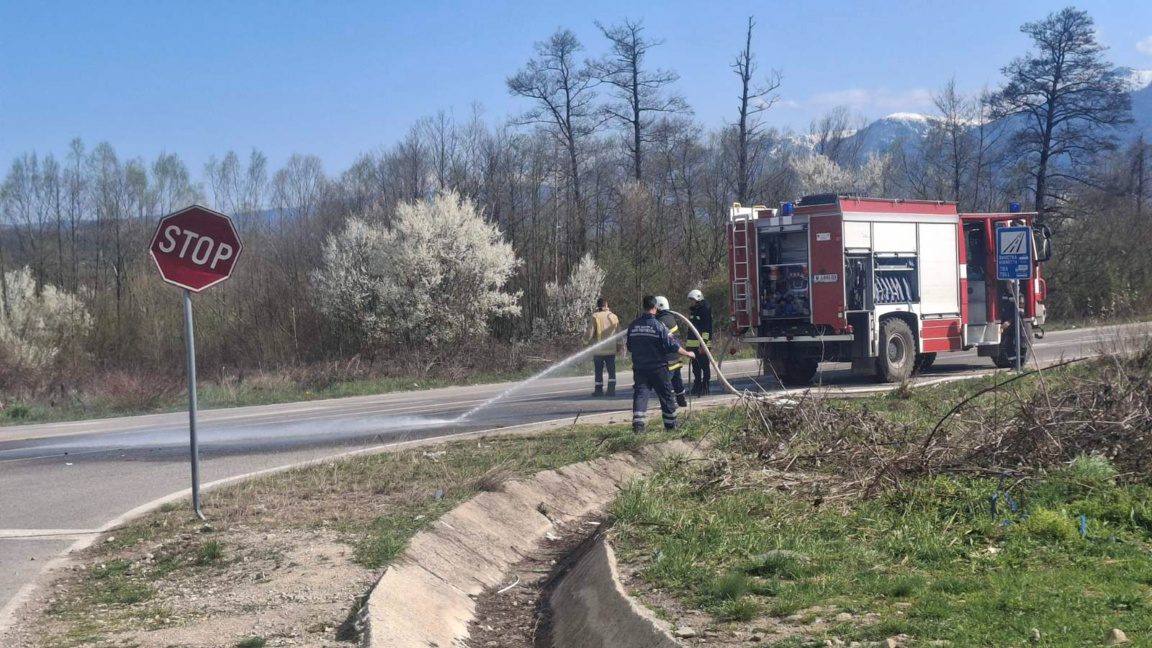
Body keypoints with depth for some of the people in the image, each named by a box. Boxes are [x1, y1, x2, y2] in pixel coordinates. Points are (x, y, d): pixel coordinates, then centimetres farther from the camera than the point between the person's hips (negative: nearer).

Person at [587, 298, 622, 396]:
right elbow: (618, 332, 9)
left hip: (598, 349, -2)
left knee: (599, 370, 7)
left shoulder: (595, 316, -7)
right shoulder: (614, 316, 5)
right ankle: (611, 389, -5)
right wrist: (618, 345, 18)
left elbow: (591, 332, -10)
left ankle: (599, 390, 10)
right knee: (611, 370, 5)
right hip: (611, 349, 2)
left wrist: (590, 342, 2)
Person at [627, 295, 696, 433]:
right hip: (658, 368, -3)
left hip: (639, 368, 3)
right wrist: (687, 353, 2)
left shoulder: (633, 326, 0)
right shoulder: (658, 326, -13)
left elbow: (629, 348, 11)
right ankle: (670, 425, 19)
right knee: (666, 396, 10)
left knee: (640, 393, 1)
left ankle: (637, 424, -16)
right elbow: (672, 346, -12)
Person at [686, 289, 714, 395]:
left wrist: (703, 342, -21)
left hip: (703, 343, -8)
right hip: (692, 344, 8)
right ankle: (697, 385, 17)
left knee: (705, 366, -3)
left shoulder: (706, 310, -9)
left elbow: (707, 327, -15)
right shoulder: (692, 311, 16)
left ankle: (706, 386, 1)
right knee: (695, 366, 11)